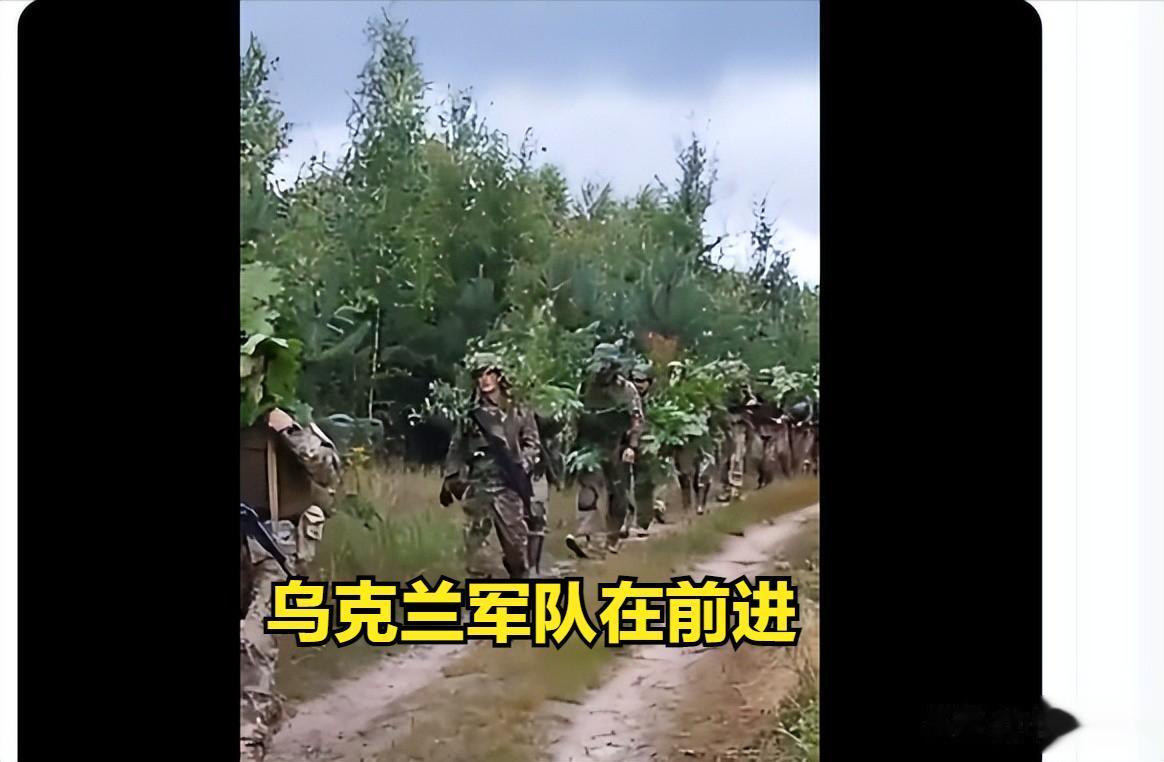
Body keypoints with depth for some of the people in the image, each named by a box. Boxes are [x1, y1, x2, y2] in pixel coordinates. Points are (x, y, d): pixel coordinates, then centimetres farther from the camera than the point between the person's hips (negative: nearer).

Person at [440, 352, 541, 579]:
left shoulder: (518, 412, 10)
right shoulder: (470, 415, 13)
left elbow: (532, 443, 6)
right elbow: (456, 448, 13)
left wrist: (522, 465, -12)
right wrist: (450, 478, 3)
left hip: (508, 485, -1)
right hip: (477, 485, 1)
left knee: (516, 539, 1)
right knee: (473, 539, -4)